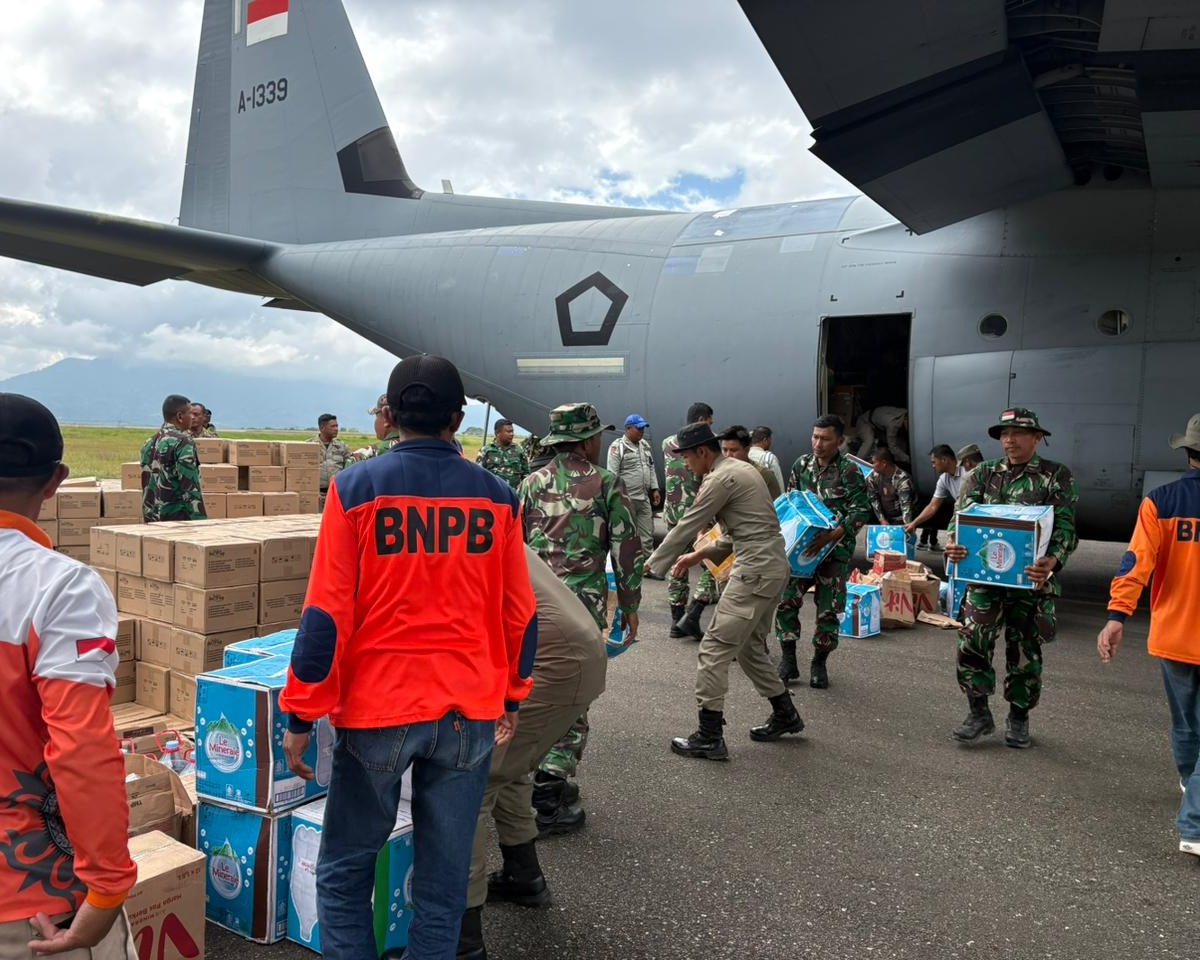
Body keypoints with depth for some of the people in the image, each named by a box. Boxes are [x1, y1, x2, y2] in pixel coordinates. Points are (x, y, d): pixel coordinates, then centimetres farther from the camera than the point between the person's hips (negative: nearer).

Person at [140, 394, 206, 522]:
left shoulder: (149, 443, 13)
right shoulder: (183, 442, -12)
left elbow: (146, 486, 16)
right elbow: (190, 487, -17)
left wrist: (149, 517, 22)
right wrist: (200, 521, -15)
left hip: (152, 519, 8)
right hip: (177, 517, -8)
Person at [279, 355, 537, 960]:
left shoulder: (355, 487, -7)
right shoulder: (497, 497, 0)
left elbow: (326, 613, -10)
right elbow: (519, 614, 4)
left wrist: (300, 714, -1)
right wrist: (512, 697, 17)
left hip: (378, 707, -2)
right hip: (471, 711, 2)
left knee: (344, 870, 15)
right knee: (444, 877, 13)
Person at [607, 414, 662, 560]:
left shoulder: (645, 445, 12)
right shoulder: (617, 447, -12)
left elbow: (651, 468, 19)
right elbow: (612, 475, -14)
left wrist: (655, 489, 13)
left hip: (644, 498, 7)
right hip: (626, 499, -7)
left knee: (647, 533, 10)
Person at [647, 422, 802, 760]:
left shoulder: (720, 479, -12)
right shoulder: (742, 469, 17)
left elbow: (686, 528, -11)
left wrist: (651, 567, -3)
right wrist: (702, 554, 18)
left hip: (755, 571, -10)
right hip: (774, 565, 10)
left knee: (714, 649, -6)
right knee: (749, 646, 22)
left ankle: (709, 737, -3)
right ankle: (785, 715, 33)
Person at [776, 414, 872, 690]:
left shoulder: (849, 470, -9)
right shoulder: (802, 464, 5)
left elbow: (861, 511, -13)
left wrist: (831, 537, -24)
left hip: (836, 550, -3)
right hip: (802, 544, 3)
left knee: (829, 609, 3)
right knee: (786, 600, -8)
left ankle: (819, 663, 21)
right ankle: (788, 661, 6)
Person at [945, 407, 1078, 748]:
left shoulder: (1057, 477, -2)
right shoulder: (985, 473, 7)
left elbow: (1065, 527, -10)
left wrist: (1052, 560, -29)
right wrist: (954, 543, -22)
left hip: (1031, 580, -2)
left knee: (1024, 651, 9)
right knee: (972, 643, -1)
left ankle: (1019, 718, 26)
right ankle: (979, 712, 16)